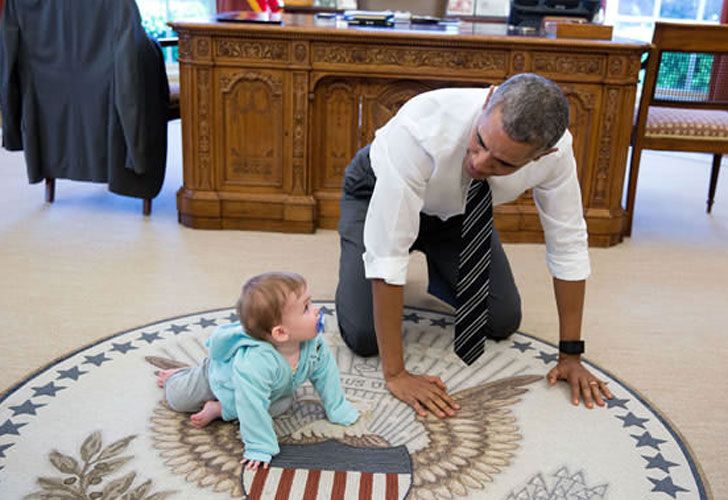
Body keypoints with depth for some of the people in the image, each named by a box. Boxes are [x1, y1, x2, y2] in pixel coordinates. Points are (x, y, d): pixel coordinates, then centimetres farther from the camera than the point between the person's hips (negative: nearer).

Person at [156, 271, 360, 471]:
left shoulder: (314, 343, -34)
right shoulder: (255, 362, -53)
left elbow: (325, 374, -16)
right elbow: (253, 409, -48)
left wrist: (338, 410, -11)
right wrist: (260, 448, -43)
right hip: (220, 374, -5)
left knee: (283, 403, -16)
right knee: (176, 398, 7)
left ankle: (219, 410, -3)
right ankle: (176, 376, 42)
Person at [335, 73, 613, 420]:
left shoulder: (554, 149, -31)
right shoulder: (421, 129, -44)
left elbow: (568, 244, -18)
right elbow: (387, 253, -41)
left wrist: (570, 355, -14)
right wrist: (395, 374, -37)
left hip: (459, 207, 4)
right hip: (379, 194, -3)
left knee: (503, 322, -4)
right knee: (363, 336, -15)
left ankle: (435, 262, 24)